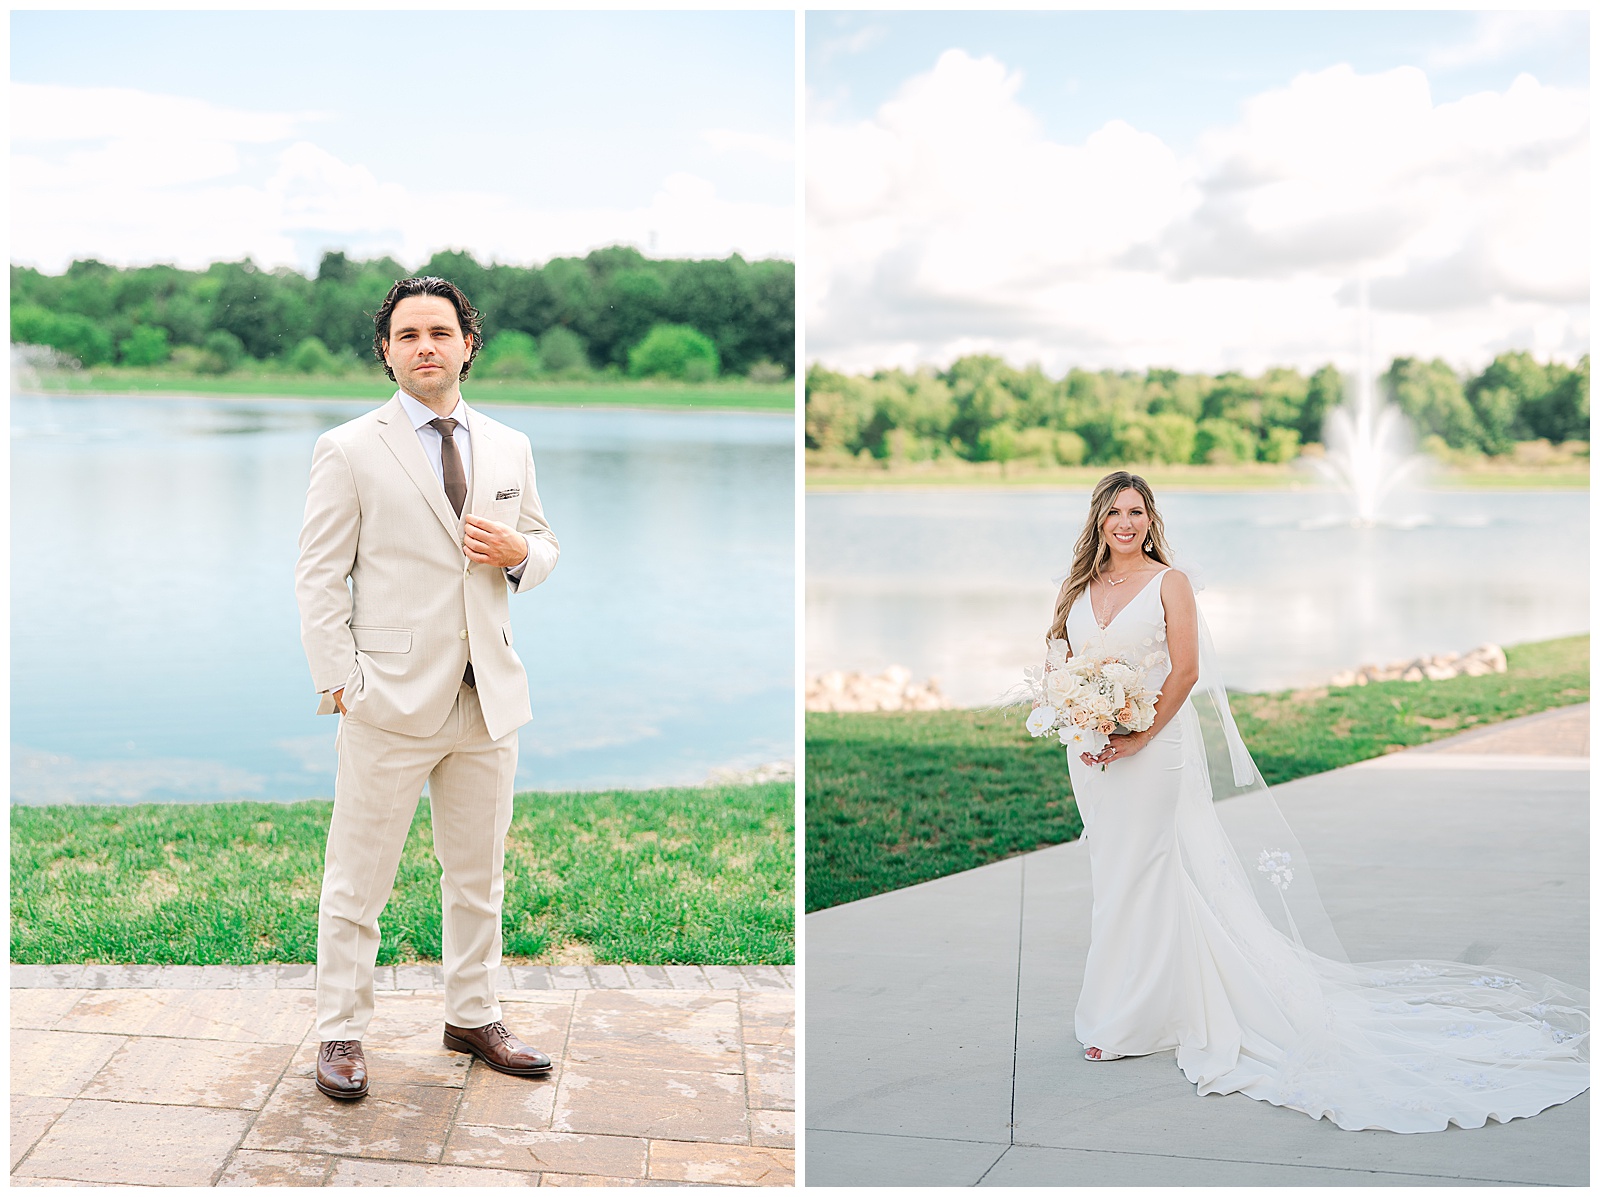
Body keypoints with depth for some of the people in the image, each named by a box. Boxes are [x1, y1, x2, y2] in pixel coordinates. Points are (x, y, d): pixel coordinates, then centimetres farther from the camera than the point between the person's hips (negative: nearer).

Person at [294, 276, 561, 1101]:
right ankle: (341, 1033, 19)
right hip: (392, 699, -4)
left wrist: (519, 554, -5)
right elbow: (319, 577, -4)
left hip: (489, 697, 5)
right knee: (358, 880, 4)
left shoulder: (510, 448, 10)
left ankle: (472, 1018, 30)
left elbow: (543, 549, 20)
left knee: (479, 877, 15)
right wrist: (338, 684, -11)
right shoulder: (350, 451, -4)